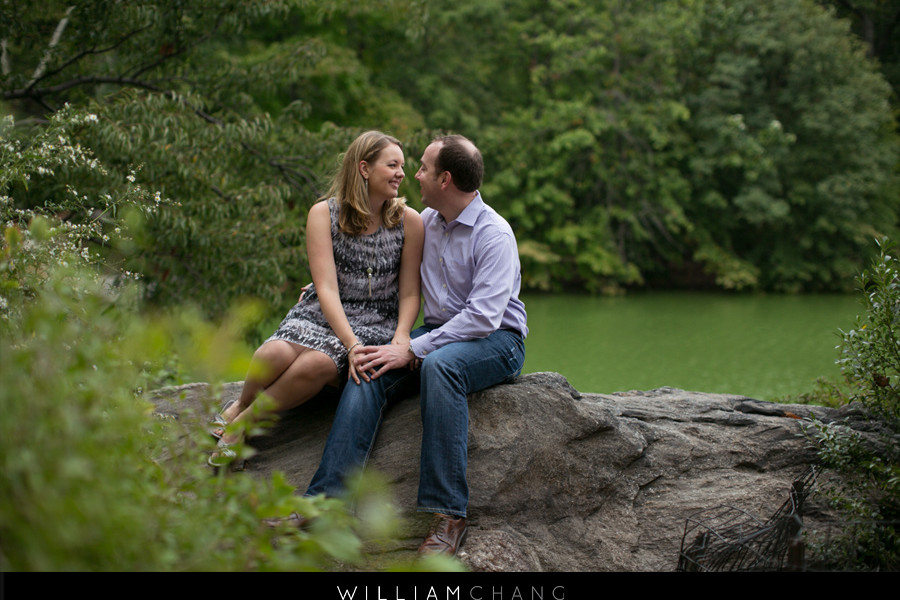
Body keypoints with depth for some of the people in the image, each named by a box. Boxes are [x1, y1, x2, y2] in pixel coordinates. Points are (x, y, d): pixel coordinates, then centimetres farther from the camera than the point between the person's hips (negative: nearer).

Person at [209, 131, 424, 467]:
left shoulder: (408, 221, 0)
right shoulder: (324, 213, -2)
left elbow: (410, 293, 3)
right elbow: (327, 288, -11)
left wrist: (401, 337, -18)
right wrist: (353, 345, -25)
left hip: (375, 325, 0)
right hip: (321, 314, 1)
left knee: (317, 363, -35)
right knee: (277, 354, -34)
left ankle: (243, 421, -13)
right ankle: (241, 405, 0)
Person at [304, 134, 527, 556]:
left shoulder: (494, 234, -14)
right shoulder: (425, 221, 10)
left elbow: (483, 317, -23)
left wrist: (412, 350, -26)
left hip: (496, 340, -6)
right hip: (439, 334, 6)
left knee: (439, 365, -39)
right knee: (368, 372, -22)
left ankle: (446, 515, -38)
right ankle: (325, 502, -31)